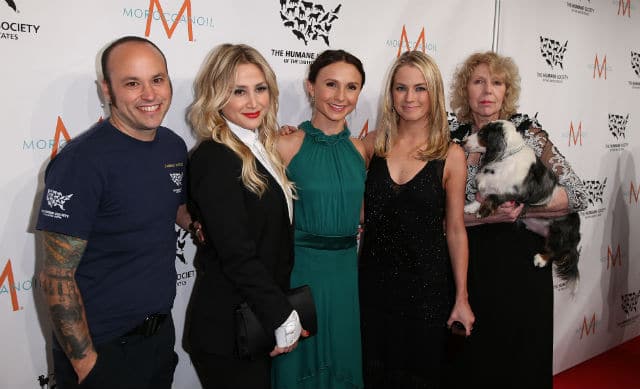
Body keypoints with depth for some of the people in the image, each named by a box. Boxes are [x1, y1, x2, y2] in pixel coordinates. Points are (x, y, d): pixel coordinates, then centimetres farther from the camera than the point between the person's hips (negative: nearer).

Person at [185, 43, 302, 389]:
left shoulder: (259, 149, 7)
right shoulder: (214, 158, -19)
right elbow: (237, 256, -22)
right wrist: (284, 318, -16)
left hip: (259, 319, 8)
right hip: (228, 331, -8)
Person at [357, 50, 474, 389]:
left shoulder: (451, 155, -7)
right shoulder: (373, 144, -2)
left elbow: (455, 230, -2)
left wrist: (461, 298, 0)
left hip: (426, 284, -2)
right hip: (374, 278, 2)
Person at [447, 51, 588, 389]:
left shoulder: (528, 132, -5)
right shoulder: (453, 139, -2)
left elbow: (577, 196, -7)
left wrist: (520, 209, -17)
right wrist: (488, 215, -19)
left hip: (521, 263, -1)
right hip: (469, 265, 1)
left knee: (521, 358, 12)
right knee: (470, 361, 13)